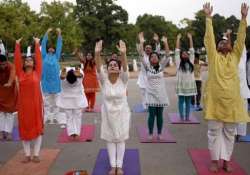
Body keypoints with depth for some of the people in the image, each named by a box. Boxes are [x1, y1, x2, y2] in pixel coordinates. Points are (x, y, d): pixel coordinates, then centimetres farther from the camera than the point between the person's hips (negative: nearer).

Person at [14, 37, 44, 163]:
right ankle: (27, 155, 18)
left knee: (37, 128, 4)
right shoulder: (20, 74, 5)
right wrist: (17, 45, 6)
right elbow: (17, 60, 6)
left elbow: (39, 59, 3)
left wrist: (37, 44, 6)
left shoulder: (37, 73, 2)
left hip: (36, 103, -2)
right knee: (24, 129, 7)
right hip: (23, 104, 2)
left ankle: (36, 154, 15)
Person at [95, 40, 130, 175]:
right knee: (110, 139, 8)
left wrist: (123, 54, -48)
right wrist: (97, 53, -44)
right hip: (108, 113, 1)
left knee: (120, 139, 7)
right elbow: (98, 68, -26)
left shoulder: (123, 79, -11)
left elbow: (125, 67, -29)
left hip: (121, 113, -1)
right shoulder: (104, 79, -9)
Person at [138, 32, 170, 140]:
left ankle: (159, 133, 20)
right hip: (151, 94, -1)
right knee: (151, 115, 1)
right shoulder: (147, 67, 0)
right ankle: (150, 133, 14)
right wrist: (141, 43, -19)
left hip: (160, 94, 2)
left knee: (159, 115, 8)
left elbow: (167, 56, -5)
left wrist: (165, 42, -15)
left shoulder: (161, 66, 4)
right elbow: (141, 56, -10)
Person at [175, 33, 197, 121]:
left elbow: (192, 50, 11)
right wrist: (178, 39, 3)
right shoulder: (179, 62, 2)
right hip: (181, 84, -3)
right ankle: (182, 117, 8)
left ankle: (187, 117, 15)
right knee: (181, 101, 3)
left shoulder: (191, 61, 11)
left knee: (188, 102, 9)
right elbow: (177, 51, 1)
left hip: (190, 84, 3)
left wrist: (190, 38, 11)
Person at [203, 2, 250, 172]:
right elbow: (209, 38, -2)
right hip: (215, 99, -2)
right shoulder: (214, 57, 3)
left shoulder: (235, 56, 9)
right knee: (214, 131, 5)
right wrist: (208, 18, -5)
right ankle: (215, 160, 18)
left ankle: (226, 160, 21)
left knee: (230, 132, 10)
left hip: (232, 100, 3)